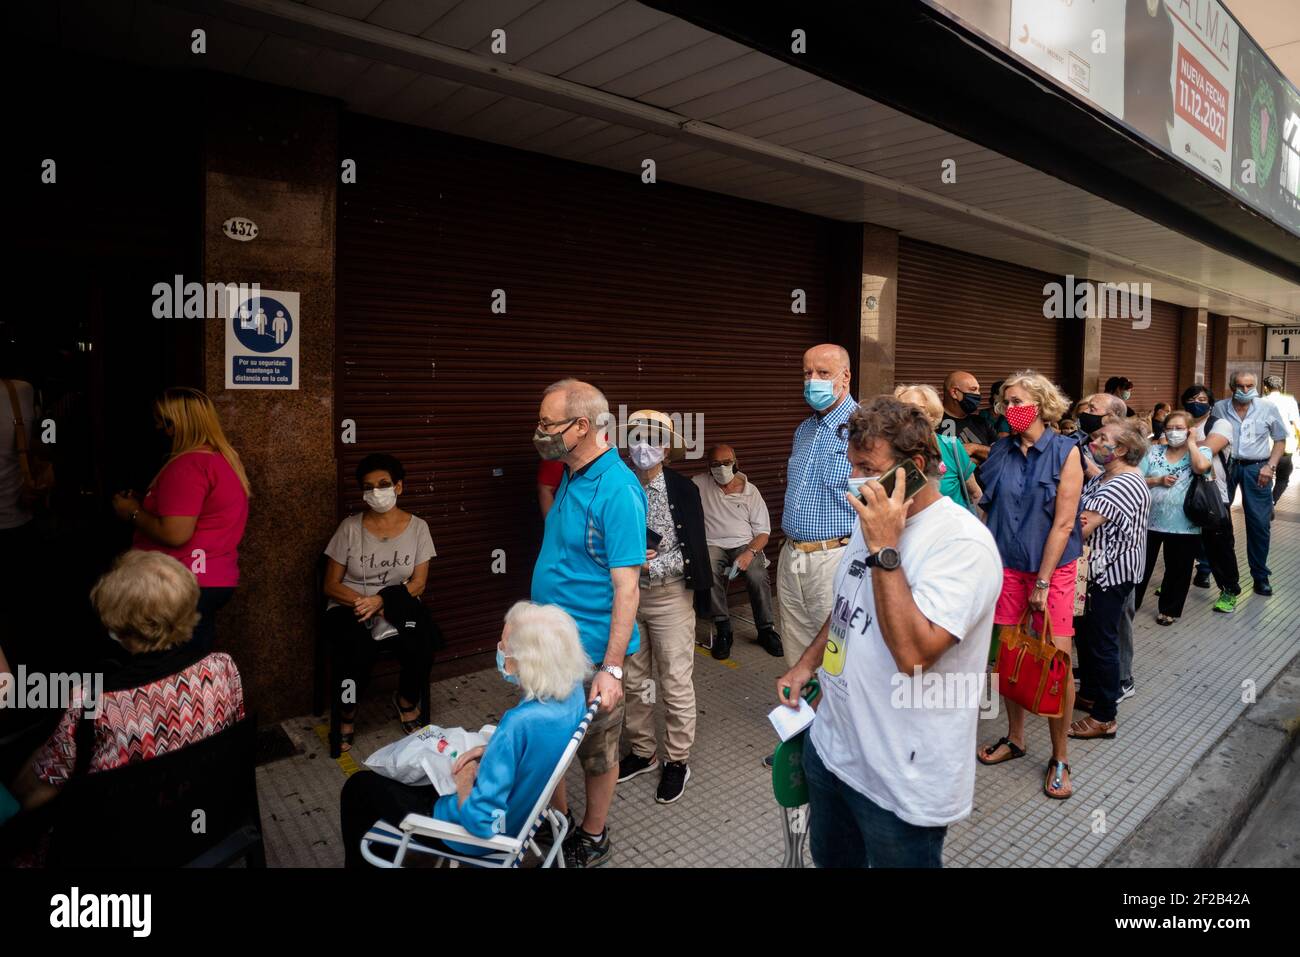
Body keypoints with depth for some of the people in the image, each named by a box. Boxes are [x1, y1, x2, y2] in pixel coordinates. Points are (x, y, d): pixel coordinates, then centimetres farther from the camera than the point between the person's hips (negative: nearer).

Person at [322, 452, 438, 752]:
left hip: (399, 608, 1)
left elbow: (418, 583, -3)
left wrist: (381, 600, -19)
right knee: (358, 651, -32)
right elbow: (331, 585, 0)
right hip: (351, 607, -1)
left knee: (422, 645, -29)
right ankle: (346, 717, -1)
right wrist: (363, 602, -18)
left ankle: (407, 703, 3)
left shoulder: (417, 527, 1)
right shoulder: (350, 527, -1)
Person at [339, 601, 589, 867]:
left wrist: (464, 779, -15)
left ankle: (361, 861, 37)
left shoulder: (520, 723, -39)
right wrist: (489, 750, -4)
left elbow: (480, 822, -32)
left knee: (359, 786, 12)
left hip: (475, 836, -8)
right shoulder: (572, 689, -14)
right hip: (517, 812, 8)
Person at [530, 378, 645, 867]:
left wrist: (611, 668, -25)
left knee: (596, 751, 12)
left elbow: (626, 587, -23)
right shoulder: (571, 476, 6)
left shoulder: (617, 489, -22)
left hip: (590, 651, -8)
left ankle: (593, 840, 33)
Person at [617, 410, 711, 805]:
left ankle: (677, 760, 23)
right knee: (633, 681, 15)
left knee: (676, 683, 5)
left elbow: (692, 550, -10)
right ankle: (642, 752, 33)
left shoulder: (683, 489, -9)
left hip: (668, 595, -3)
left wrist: (651, 565, -20)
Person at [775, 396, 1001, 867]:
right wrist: (806, 664, 14)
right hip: (830, 747, 8)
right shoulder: (872, 521, 4)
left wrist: (884, 547, -31)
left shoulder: (963, 543, -23)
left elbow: (913, 652, -32)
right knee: (830, 859, 25)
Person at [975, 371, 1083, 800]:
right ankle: (1015, 738, 28)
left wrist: (1043, 582, -12)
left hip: (1052, 567, -3)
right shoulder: (1000, 451, 5)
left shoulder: (1065, 451, -6)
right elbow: (987, 511, 7)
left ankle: (1060, 757, 15)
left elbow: (1063, 522, -10)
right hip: (1006, 566, 3)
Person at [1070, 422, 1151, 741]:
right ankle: (1090, 693, 35)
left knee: (1102, 642, -1)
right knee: (1086, 633, 19)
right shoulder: (1105, 476, 11)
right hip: (1098, 569, 10)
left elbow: (1081, 529, -24)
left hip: (1112, 573, -10)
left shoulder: (1121, 485, -22)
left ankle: (1104, 717, 11)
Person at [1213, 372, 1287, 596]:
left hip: (1256, 469, 0)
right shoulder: (1219, 408, -2)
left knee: (1260, 524, 1)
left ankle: (1260, 576, 13)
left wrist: (1270, 466, -6)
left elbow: (1280, 440, 6)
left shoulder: (1268, 409, -1)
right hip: (1225, 466, 0)